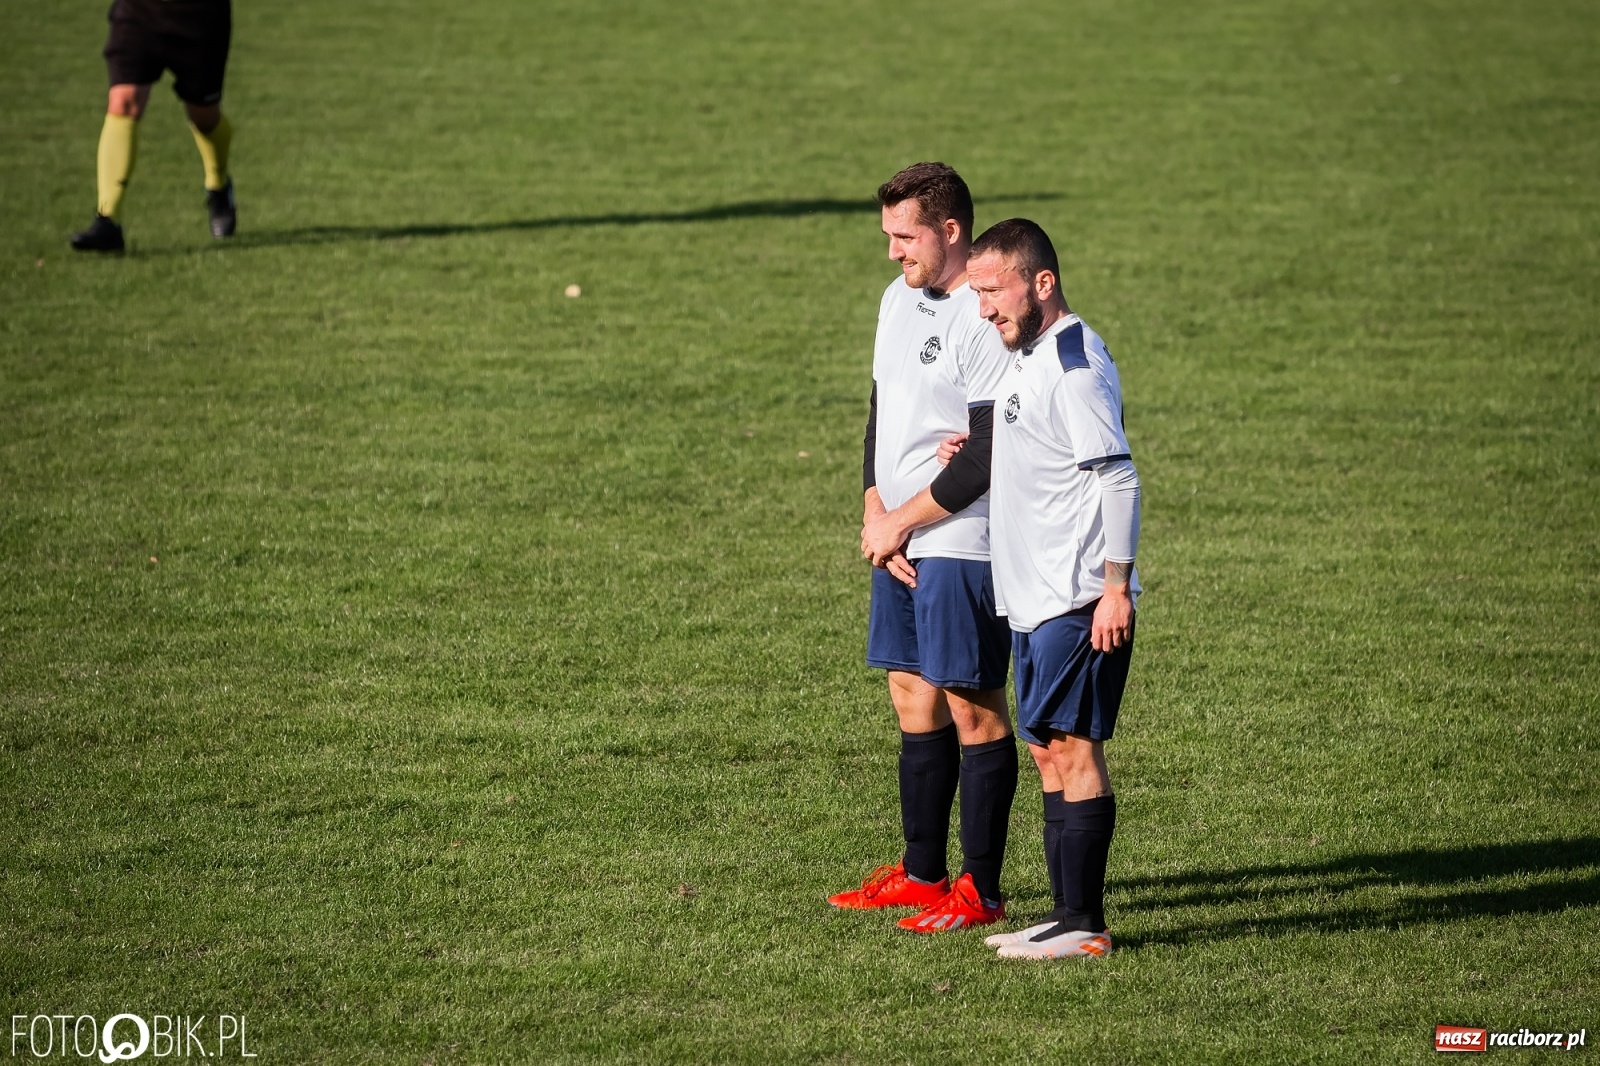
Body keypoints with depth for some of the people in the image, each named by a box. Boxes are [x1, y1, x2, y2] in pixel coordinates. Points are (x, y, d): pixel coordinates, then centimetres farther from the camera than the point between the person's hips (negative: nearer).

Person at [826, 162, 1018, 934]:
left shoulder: (984, 320, -16)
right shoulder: (898, 299, 13)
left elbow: (986, 458, -18)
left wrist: (901, 521, -10)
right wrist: (874, 513, 3)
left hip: (962, 544, -9)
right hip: (897, 545, 9)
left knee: (972, 707, -3)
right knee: (913, 698, 13)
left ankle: (982, 890, 2)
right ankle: (921, 872, 23)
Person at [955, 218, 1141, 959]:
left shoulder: (1074, 364, -15)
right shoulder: (1027, 358, 16)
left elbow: (1119, 476, -19)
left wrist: (1114, 588, -22)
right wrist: (975, 454, 11)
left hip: (1078, 601, -10)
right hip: (1033, 596, 10)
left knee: (1071, 745, -8)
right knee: (1048, 750, 11)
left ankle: (1083, 923, -6)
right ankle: (1069, 913, 16)